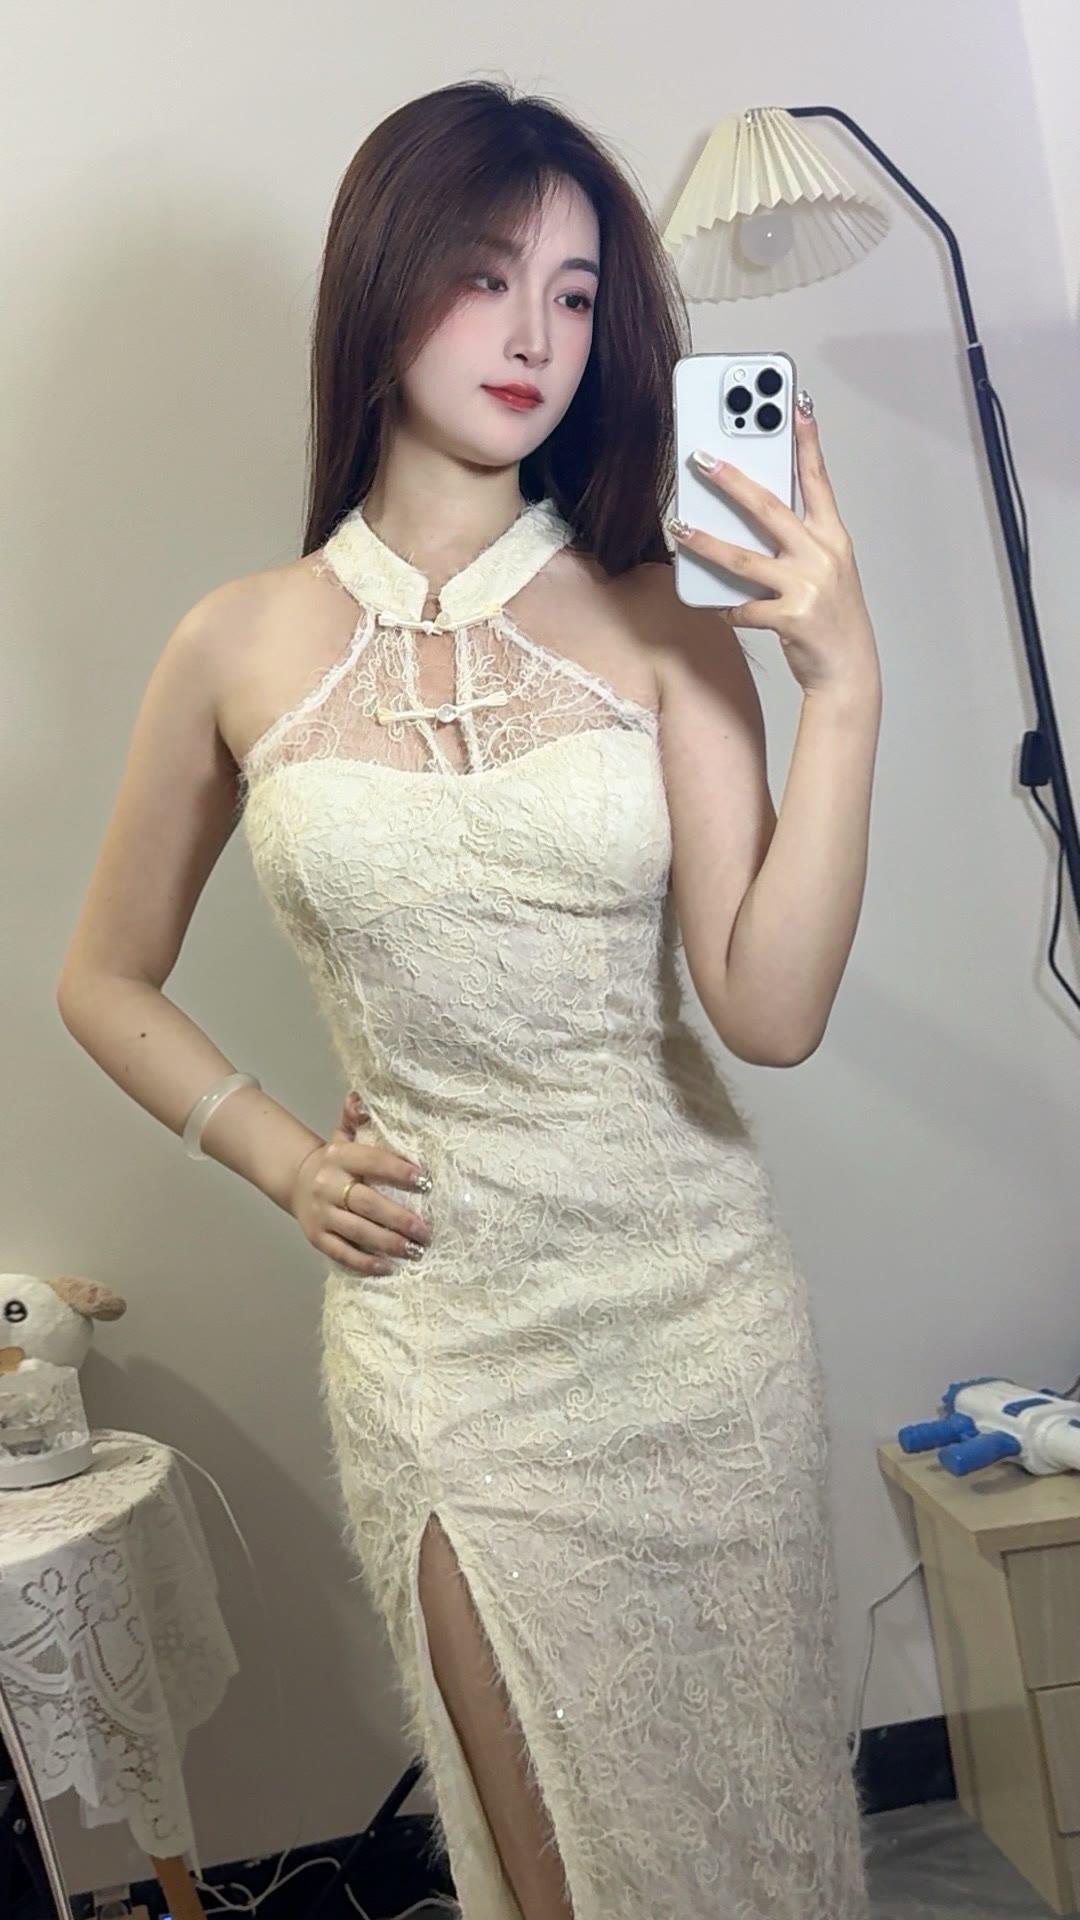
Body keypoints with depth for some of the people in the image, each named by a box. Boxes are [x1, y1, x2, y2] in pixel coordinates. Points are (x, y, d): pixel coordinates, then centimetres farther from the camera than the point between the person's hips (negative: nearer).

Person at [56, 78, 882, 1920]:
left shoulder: (658, 621, -5)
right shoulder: (241, 646, -3)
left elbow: (772, 1009, -15)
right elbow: (106, 981, 10)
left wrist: (843, 687, -22)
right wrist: (283, 1163, -1)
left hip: (697, 1299, 1)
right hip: (444, 1331, 0)